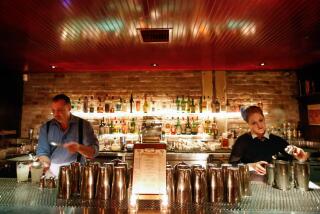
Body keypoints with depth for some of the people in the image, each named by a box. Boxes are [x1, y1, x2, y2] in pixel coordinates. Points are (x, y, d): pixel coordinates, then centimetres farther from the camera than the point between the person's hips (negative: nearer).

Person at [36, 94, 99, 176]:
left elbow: (94, 151, -2)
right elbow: (42, 151, 7)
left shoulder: (84, 125, 0)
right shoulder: (46, 127, 9)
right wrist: (46, 164, -14)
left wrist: (79, 148, -21)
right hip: (52, 172, 3)